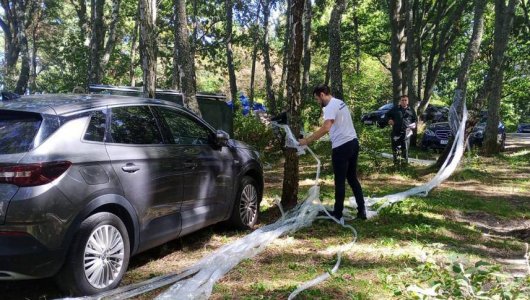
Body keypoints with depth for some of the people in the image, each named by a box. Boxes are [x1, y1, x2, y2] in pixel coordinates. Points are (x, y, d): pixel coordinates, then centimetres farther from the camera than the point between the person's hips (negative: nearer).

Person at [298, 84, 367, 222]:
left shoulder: (331, 106, -15)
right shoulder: (340, 103, 17)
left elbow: (326, 128, -29)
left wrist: (307, 140, -27)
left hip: (342, 146, -9)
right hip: (353, 142, 10)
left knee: (340, 181, -1)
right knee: (352, 178, 16)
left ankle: (338, 214, 6)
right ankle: (361, 210, 17)